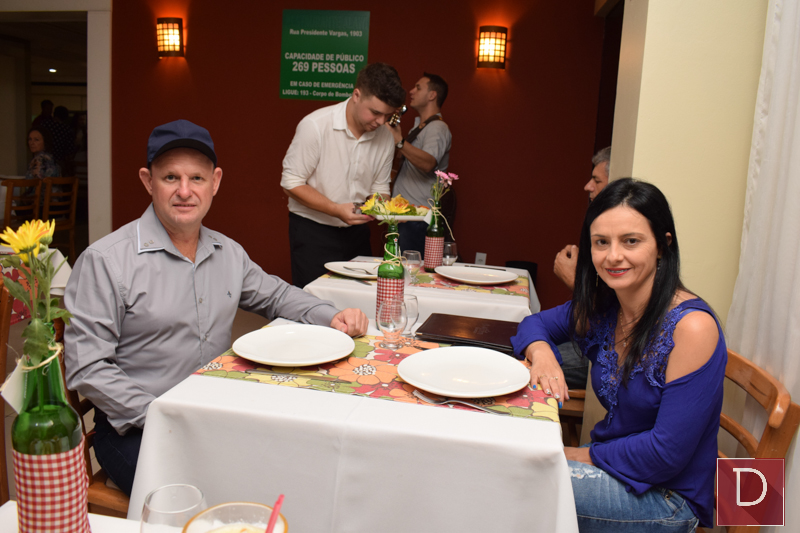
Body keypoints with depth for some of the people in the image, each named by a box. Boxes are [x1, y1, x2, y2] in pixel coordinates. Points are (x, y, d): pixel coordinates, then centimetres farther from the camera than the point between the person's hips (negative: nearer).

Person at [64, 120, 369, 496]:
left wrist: (331, 316, 5)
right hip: (134, 427, -5)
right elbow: (86, 368, -11)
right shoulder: (105, 261, -10)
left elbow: (274, 294, 24)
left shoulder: (228, 253, 9)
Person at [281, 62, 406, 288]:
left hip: (357, 231, 5)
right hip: (312, 230, -4)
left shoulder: (385, 137, 0)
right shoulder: (315, 125, -16)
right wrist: (336, 210, -24)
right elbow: (292, 182, -13)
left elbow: (379, 189, 9)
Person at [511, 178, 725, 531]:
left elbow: (666, 453, -23)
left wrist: (581, 456, -13)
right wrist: (540, 351, -11)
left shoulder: (692, 327, -23)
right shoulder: (600, 308, -4)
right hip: (616, 468, 6)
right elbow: (536, 323, 12)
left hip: (666, 499, -6)